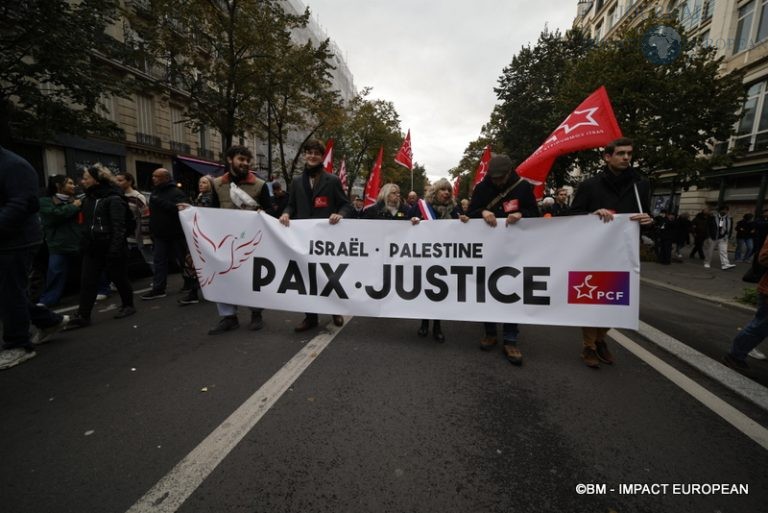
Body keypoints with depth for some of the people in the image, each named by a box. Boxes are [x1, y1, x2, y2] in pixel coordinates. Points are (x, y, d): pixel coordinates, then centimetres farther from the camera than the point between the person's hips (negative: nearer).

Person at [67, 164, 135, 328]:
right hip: (92, 248, 7)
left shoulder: (113, 199, -11)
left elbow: (119, 226, -18)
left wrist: (115, 248, -23)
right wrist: (84, 244, 12)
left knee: (118, 278, 5)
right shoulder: (88, 199, 14)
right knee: (87, 282, 3)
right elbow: (86, 223, 19)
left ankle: (128, 305, 22)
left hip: (111, 247, -7)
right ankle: (82, 316, 6)